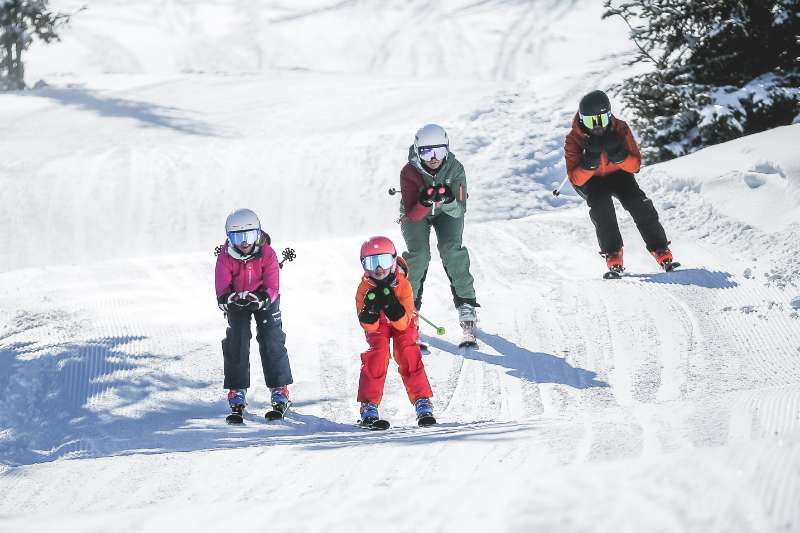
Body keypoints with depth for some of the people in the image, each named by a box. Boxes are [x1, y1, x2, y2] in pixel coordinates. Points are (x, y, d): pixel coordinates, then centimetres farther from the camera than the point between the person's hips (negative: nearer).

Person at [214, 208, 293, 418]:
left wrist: (261, 298, -46)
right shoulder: (225, 257, -21)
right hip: (237, 304, 1)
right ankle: (237, 393, -2)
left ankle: (279, 390, 0)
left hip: (265, 301, -1)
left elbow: (272, 288, -25)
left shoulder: (267, 254, -23)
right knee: (237, 343, -9)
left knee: (272, 342, -9)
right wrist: (229, 298, -47)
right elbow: (222, 289, -23)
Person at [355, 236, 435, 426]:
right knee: (377, 355, -21)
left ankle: (422, 402, -15)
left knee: (408, 355, -21)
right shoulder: (365, 287, -25)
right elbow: (369, 326, -24)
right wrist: (370, 309, -44)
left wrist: (392, 305, -46)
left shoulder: (403, 285, -28)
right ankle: (369, 405, -18)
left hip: (402, 324, -1)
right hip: (378, 325, 1)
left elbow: (404, 324, -29)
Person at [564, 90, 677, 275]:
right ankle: (613, 256, -25)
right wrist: (590, 162, -41)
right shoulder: (574, 139, -23)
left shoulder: (620, 129, -20)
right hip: (589, 181, -1)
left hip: (617, 173, 1)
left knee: (639, 204, -21)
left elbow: (635, 165, -18)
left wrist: (618, 156, -37)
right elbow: (576, 179, -24)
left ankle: (661, 252, -15)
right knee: (601, 204, -31)